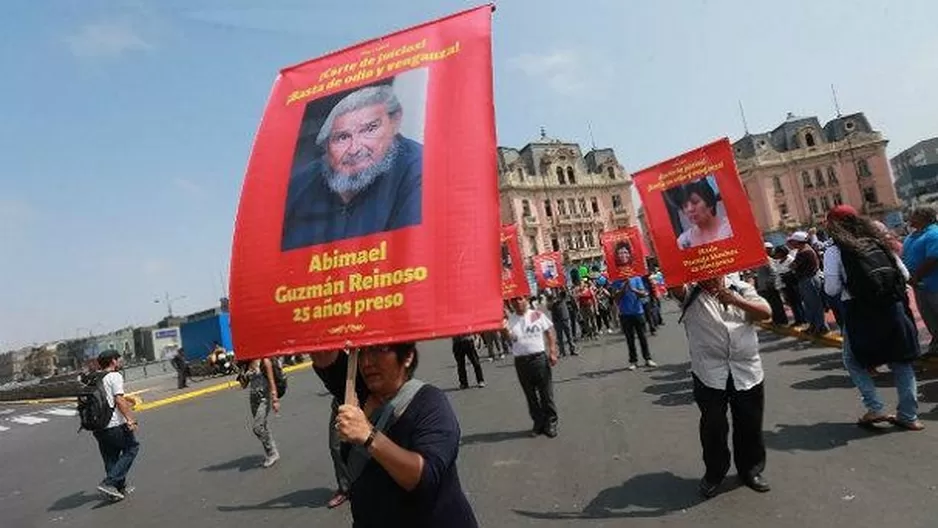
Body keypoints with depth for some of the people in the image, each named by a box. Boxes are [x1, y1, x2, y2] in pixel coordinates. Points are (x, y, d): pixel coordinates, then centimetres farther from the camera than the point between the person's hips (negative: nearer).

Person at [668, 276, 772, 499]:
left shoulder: (741, 288, 8)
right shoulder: (690, 294, -1)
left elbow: (766, 312, -3)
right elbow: (673, 286, -21)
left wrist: (736, 300, -17)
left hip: (747, 371, 2)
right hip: (709, 374, -2)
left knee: (750, 424, 14)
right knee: (713, 426, 7)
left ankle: (751, 469, 36)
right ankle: (714, 472, 27)